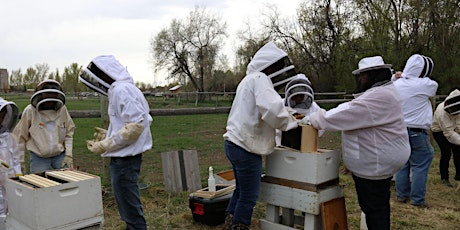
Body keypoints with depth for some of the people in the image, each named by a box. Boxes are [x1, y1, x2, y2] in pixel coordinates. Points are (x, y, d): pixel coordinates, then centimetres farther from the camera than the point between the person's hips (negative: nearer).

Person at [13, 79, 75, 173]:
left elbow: (69, 133, 4)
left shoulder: (62, 109, -5)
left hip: (60, 155, 2)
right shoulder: (30, 111, -10)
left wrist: (68, 154, -1)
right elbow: (20, 137, -1)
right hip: (38, 158, -1)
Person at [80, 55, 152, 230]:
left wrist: (105, 145, -16)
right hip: (124, 158, 10)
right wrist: (107, 136, 13)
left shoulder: (121, 90, -16)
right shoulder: (126, 89, 14)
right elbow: (139, 122, 16)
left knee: (131, 210, -1)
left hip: (124, 159, -10)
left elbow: (136, 125, -23)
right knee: (129, 207, 20)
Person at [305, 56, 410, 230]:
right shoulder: (382, 92, 15)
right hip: (378, 162, 11)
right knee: (379, 205, 21)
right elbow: (350, 110, 16)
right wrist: (317, 117, 6)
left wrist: (312, 119, -12)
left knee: (374, 208, 0)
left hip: (375, 165, -11)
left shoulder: (378, 97, -22)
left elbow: (343, 116, -24)